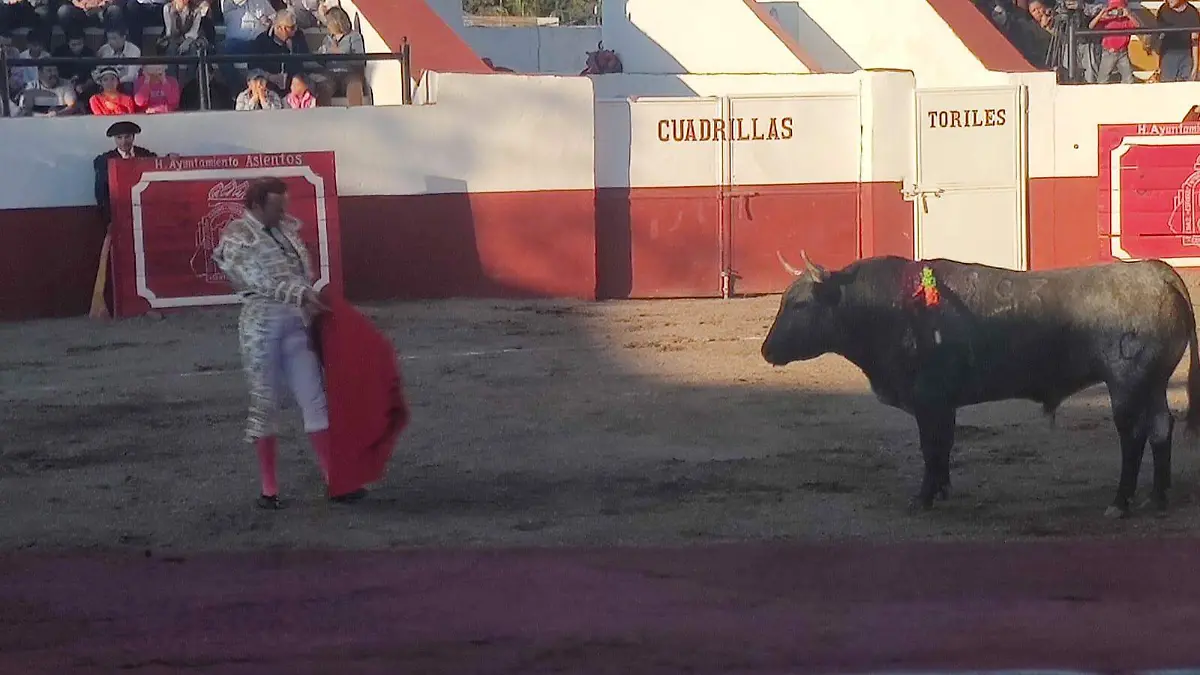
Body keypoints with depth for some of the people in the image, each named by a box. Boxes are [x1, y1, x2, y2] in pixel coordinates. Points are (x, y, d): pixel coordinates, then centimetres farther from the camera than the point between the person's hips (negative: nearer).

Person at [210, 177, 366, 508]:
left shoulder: (287, 230, 13)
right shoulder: (237, 239, -6)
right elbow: (261, 281, -18)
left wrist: (312, 302, 7)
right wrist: (301, 293, -26)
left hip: (296, 324, 6)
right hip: (262, 324, -6)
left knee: (315, 400, 2)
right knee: (264, 403, 2)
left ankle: (333, 480, 3)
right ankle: (268, 488, 9)